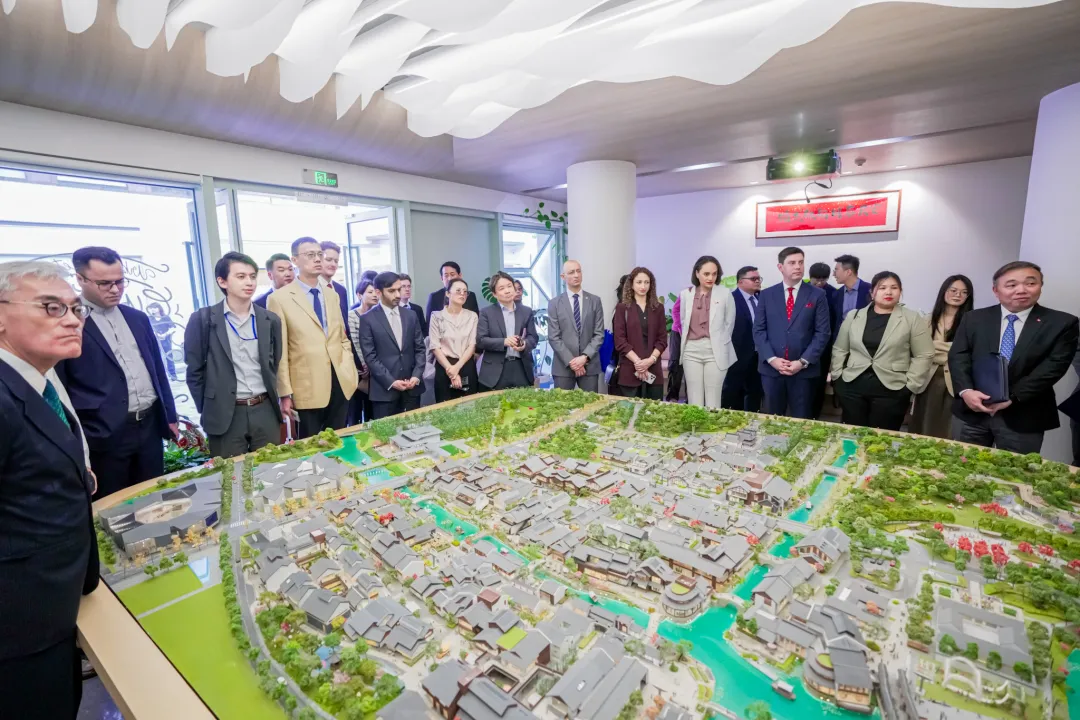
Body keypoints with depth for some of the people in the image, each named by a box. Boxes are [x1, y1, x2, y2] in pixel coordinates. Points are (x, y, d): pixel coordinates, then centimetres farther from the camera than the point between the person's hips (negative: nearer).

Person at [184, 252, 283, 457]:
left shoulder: (270, 320, 5)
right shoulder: (203, 319, -5)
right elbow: (194, 371, 0)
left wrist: (271, 399, 10)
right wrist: (207, 410, 2)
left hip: (265, 411, 3)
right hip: (224, 415, -2)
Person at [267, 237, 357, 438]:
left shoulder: (332, 295, 12)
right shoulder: (279, 298, -6)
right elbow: (280, 351, -6)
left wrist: (349, 371, 6)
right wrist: (285, 394, -7)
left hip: (341, 383, 5)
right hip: (308, 388, -5)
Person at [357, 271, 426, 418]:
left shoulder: (411, 315, 9)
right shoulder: (367, 319, -3)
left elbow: (420, 348, 9)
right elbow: (370, 357, -7)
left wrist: (416, 376, -5)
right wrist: (391, 382, -13)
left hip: (412, 386, 4)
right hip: (384, 389, -3)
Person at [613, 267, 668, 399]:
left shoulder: (658, 308, 11)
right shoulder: (622, 308, 2)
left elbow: (662, 339, 6)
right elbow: (620, 340, -4)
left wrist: (651, 359, -10)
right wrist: (637, 361, -14)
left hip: (653, 369, 3)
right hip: (630, 370, -2)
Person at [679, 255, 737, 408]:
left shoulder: (725, 294, -2)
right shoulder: (685, 294, 5)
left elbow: (729, 323, 5)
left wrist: (719, 342, 10)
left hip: (715, 351, -2)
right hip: (691, 351, 2)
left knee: (712, 403, 1)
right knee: (694, 401, 6)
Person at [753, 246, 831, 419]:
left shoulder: (817, 295, 3)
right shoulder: (766, 295, 6)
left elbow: (822, 332, -1)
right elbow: (758, 330, 2)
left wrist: (803, 362, -11)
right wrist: (771, 359, -10)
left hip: (804, 370, 0)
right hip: (770, 368, 1)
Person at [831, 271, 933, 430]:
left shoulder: (913, 318, 2)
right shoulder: (854, 316, 8)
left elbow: (923, 355, 0)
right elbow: (839, 350, 12)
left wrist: (910, 386, -6)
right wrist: (837, 376, 4)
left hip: (891, 390, -2)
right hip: (852, 386, 2)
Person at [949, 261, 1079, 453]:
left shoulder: (1062, 323, 1)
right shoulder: (974, 318, 5)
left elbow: (1054, 366, -8)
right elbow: (958, 357, -2)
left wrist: (1012, 398, -17)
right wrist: (966, 391, -18)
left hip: (1023, 417, -1)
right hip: (971, 412, 1)